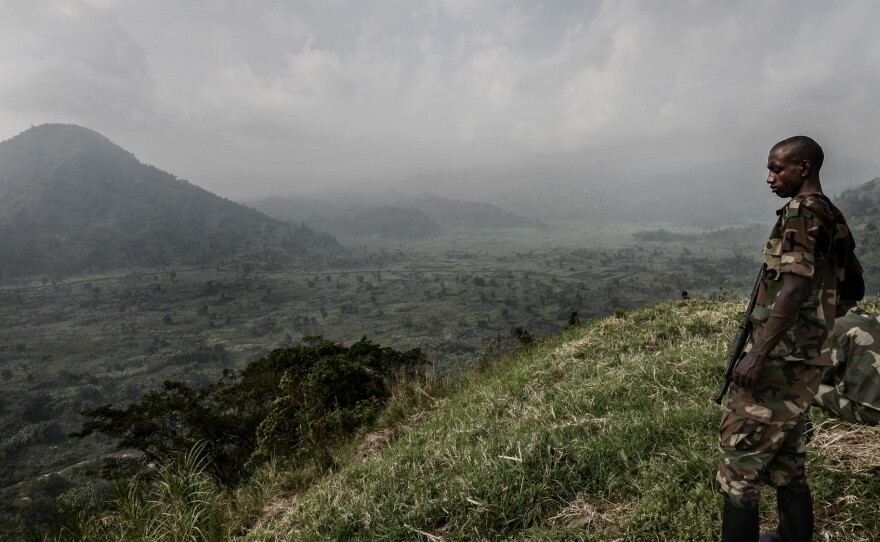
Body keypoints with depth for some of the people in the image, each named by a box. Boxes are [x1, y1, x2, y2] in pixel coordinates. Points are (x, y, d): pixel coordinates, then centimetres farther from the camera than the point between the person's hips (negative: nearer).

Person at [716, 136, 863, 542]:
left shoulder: (801, 212, -12)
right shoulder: (832, 218, 17)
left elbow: (794, 288, -22)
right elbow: (855, 281, 27)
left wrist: (757, 353, -24)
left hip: (781, 359, -10)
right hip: (806, 360, 10)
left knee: (739, 462, -5)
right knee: (786, 461, 19)